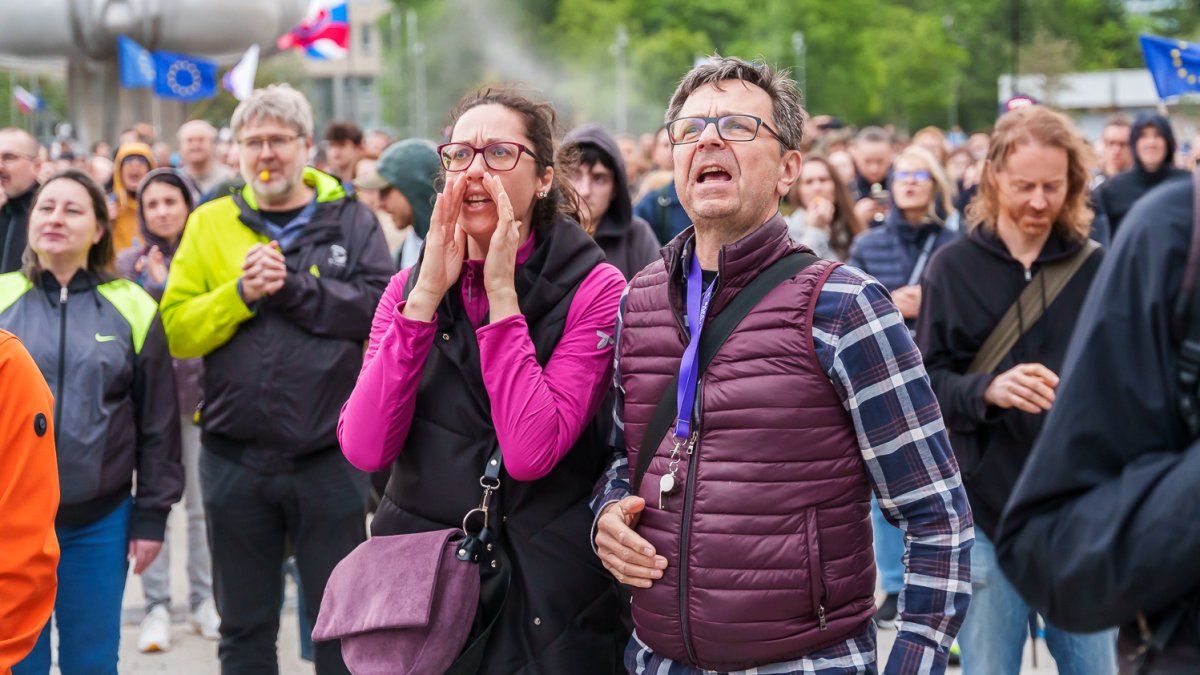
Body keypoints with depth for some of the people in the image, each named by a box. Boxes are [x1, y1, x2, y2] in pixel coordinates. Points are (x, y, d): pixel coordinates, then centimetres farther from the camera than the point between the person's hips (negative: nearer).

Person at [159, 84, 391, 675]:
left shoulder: (349, 219, 1)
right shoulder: (211, 223, 5)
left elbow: (379, 307, -13)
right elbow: (177, 329, -2)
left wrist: (290, 285, -18)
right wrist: (242, 292, -16)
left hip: (329, 455, -2)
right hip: (235, 462, 2)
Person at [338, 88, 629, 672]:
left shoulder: (591, 289, -9)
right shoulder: (410, 287, 4)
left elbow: (530, 454, -22)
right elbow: (365, 448, -11)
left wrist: (502, 292, -19)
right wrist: (428, 293, -14)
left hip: (544, 592, -3)